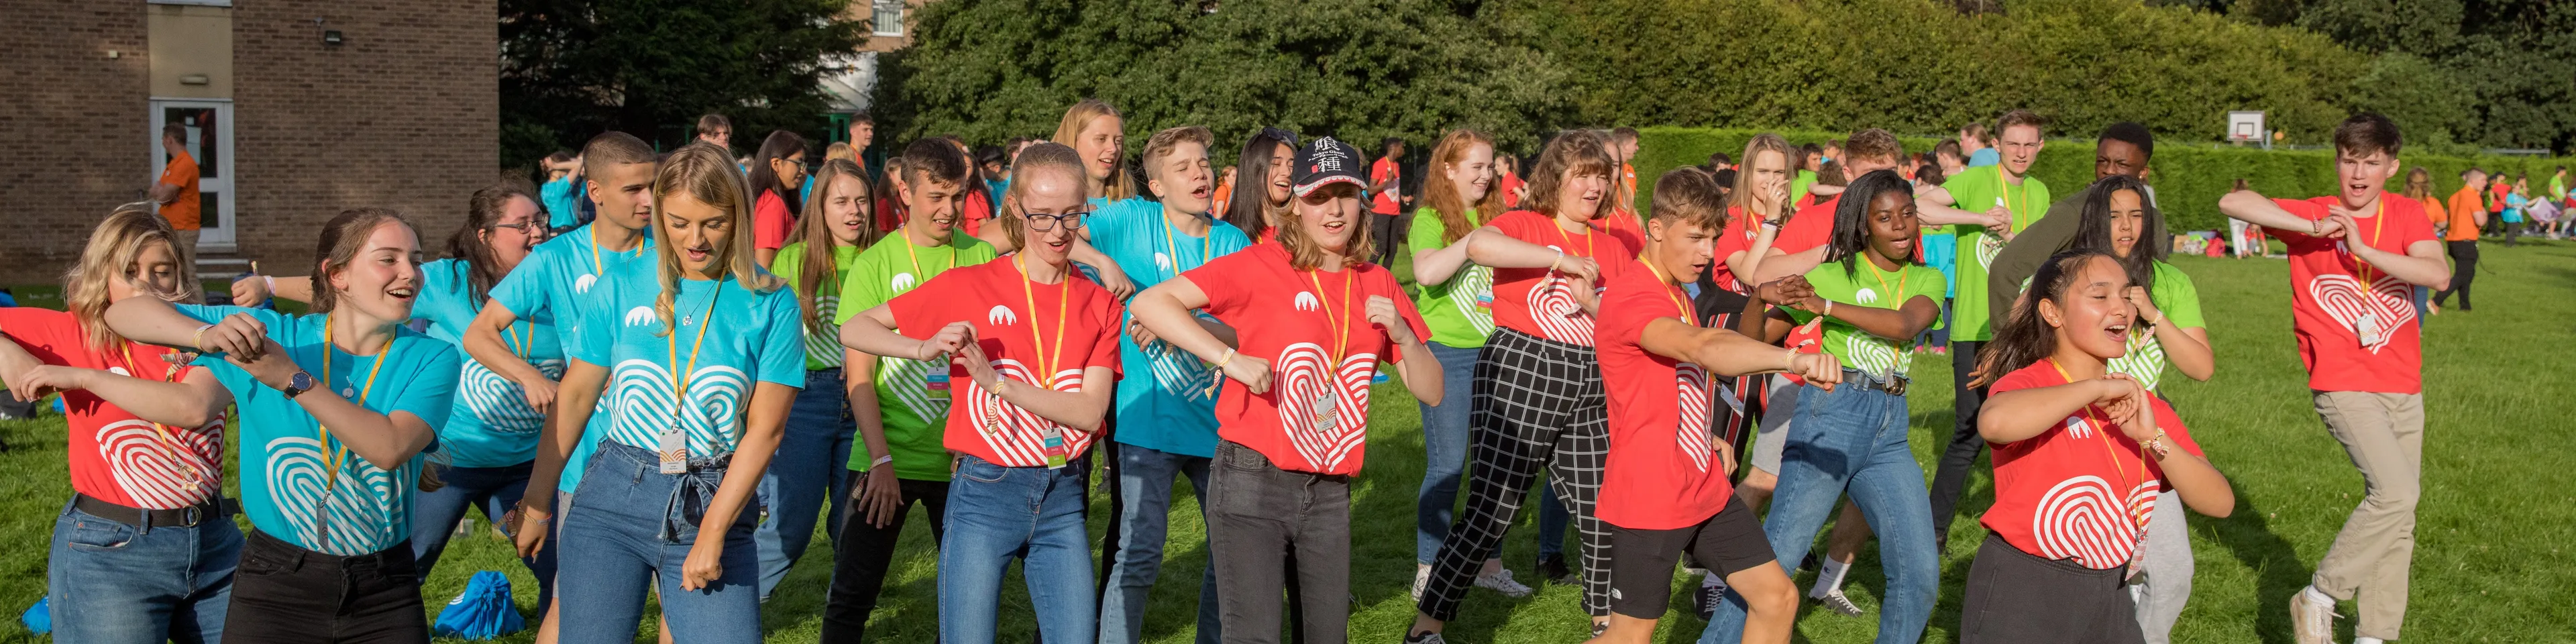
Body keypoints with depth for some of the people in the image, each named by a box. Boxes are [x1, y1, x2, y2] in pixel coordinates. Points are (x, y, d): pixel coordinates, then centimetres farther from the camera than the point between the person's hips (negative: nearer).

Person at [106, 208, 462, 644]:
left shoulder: (430, 359, -5)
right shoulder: (266, 335, -2)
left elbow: (390, 448, -22)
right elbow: (121, 314, -2)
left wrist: (294, 380, -25)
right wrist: (209, 335, -21)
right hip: (274, 586, 0)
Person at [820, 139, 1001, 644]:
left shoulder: (983, 258, 2)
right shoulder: (874, 264, -3)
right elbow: (860, 376, -4)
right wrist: (881, 461, -13)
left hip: (962, 456, 2)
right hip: (885, 457, -1)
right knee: (852, 592, 3)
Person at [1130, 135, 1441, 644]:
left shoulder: (1377, 285, 9)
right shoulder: (1262, 265, -7)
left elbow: (1430, 391, 11)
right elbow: (1150, 303, -14)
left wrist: (1403, 333, -7)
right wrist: (1229, 358, -22)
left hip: (1330, 493, 5)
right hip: (1252, 483, -5)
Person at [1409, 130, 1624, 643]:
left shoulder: (1616, 245, 13)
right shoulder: (1524, 226, -2)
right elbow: (1479, 244, -25)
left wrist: (1590, 302, -11)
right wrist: (1561, 259, -22)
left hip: (1590, 387, 5)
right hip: (1520, 374, -5)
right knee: (1492, 508, -5)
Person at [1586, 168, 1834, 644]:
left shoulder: (1679, 295, 12)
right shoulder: (1630, 296, -20)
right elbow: (1703, 348, -40)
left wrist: (1707, 438, 11)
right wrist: (1792, 358, -53)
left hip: (1706, 489, 9)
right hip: (1650, 497, -9)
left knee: (1778, 597, 7)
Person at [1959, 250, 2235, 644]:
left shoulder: (2143, 405, 7)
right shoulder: (2032, 383, -12)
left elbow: (2219, 503, -1)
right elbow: (1995, 422, -38)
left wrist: (2153, 437, -16)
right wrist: (2097, 387, -26)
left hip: (2111, 600, 6)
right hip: (2020, 599, -6)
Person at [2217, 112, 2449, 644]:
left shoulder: (2404, 215, 3)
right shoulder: (2312, 215, -5)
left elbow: (2439, 274, -14)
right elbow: (2232, 202, -20)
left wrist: (2361, 249, -21)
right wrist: (2312, 229, -22)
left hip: (2403, 386, 5)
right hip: (2344, 385, -5)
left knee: (2399, 513, 8)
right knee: (2397, 491, -21)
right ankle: (2320, 597, -5)